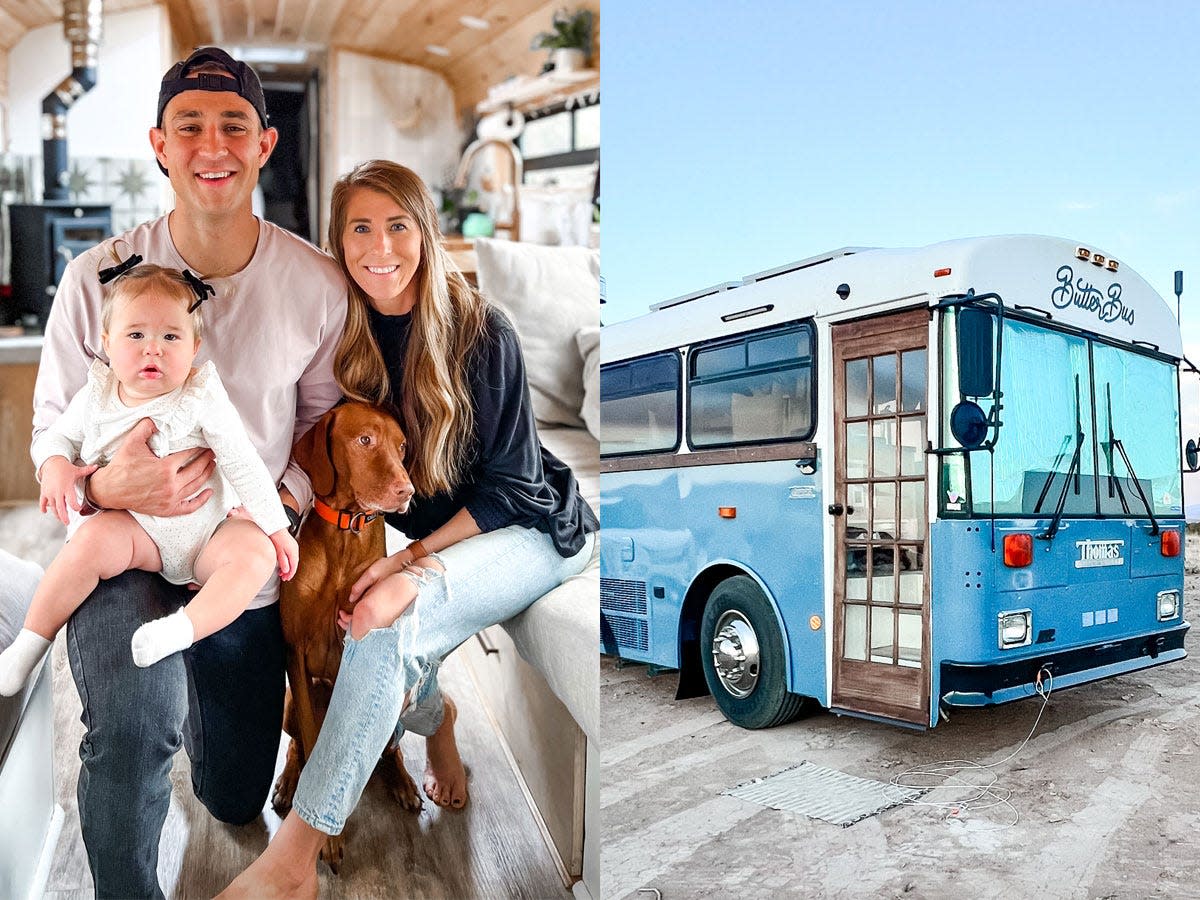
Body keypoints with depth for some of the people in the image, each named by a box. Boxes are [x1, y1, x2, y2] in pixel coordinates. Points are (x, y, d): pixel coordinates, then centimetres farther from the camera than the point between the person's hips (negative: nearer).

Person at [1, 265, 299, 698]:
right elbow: (57, 435, 15)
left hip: (205, 531, -1)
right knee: (91, 540, -27)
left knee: (255, 553, -27)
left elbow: (243, 463, -9)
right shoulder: (97, 396, -2)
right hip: (134, 528, 2)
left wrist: (276, 526, -11)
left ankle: (182, 629, -39)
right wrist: (54, 466, -10)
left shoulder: (201, 398, -11)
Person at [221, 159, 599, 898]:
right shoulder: (349, 335, -2)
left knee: (388, 620, -31)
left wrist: (414, 561, -26)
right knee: (382, 623, -27)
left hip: (536, 530, -5)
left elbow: (508, 484, -15)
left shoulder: (481, 332, -17)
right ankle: (434, 717, 9)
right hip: (417, 536, 5)